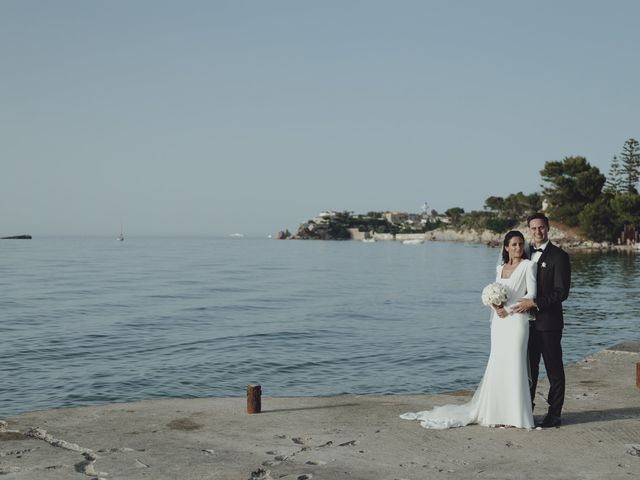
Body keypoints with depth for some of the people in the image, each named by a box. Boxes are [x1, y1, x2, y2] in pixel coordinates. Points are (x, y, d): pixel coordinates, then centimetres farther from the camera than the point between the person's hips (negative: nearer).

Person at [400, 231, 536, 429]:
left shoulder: (528, 266, -2)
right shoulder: (501, 268, 15)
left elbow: (531, 294, -8)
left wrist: (508, 310, -12)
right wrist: (494, 316, 6)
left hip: (516, 321, -5)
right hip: (499, 322, 6)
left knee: (514, 365, -6)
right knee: (497, 366, 6)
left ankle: (514, 415, 2)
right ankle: (497, 413, 12)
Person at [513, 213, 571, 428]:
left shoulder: (559, 256, -8)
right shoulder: (526, 254, 13)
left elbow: (561, 292, -14)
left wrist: (534, 302, -20)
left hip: (549, 322, -6)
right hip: (528, 321, 6)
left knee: (554, 369, 3)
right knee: (529, 368, 12)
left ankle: (554, 414, 10)